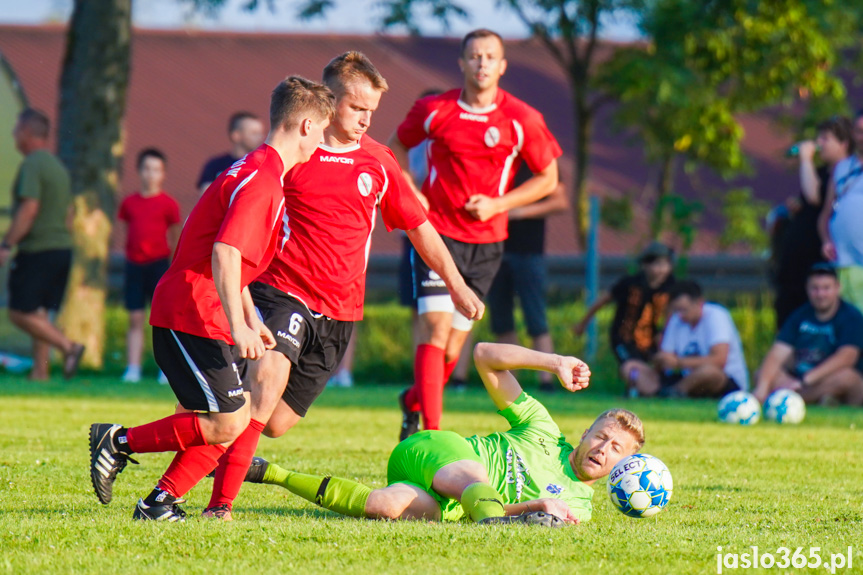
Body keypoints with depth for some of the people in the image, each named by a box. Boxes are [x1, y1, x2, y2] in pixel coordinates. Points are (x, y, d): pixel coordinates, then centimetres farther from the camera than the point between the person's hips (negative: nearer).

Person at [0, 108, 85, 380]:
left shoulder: (32, 165, -12)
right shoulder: (58, 166, 17)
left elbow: (29, 209, -21)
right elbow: (68, 214, 21)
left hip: (37, 251, -9)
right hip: (62, 247, 9)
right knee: (39, 312, 12)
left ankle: (68, 346, -16)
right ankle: (40, 371, 7)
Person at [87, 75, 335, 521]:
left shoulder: (262, 174, 18)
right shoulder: (260, 179, -15)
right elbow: (224, 254, -26)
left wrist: (251, 321, 25)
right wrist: (239, 326, -30)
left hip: (207, 317, 10)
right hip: (190, 317, -10)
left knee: (233, 419, 4)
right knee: (229, 423, -13)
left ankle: (160, 502, 4)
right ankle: (119, 442, -4)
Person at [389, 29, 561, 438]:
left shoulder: (522, 119, -5)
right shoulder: (435, 110, -4)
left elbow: (548, 178, 4)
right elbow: (397, 144, 15)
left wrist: (497, 205, -9)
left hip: (486, 240, 2)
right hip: (436, 231, -2)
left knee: (454, 344, 7)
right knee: (436, 327, -16)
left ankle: (413, 402, 37)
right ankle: (432, 433, -18)